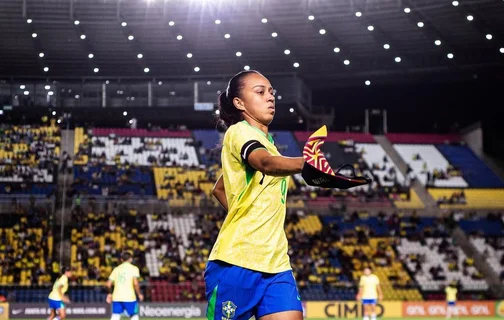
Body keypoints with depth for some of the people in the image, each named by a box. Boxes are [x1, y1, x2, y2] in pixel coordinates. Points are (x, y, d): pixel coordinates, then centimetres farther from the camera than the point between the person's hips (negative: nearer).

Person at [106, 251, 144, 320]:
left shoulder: (116, 269, 13)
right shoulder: (134, 268, 0)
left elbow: (109, 284, 9)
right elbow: (135, 283, -12)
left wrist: (109, 294, 25)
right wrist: (139, 294, 0)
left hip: (116, 297, 4)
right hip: (129, 297, -4)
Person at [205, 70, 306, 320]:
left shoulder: (264, 141, 20)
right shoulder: (240, 131, -6)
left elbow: (219, 189, 33)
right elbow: (266, 163, -31)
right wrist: (307, 164, -50)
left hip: (275, 262, 7)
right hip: (236, 261, -7)